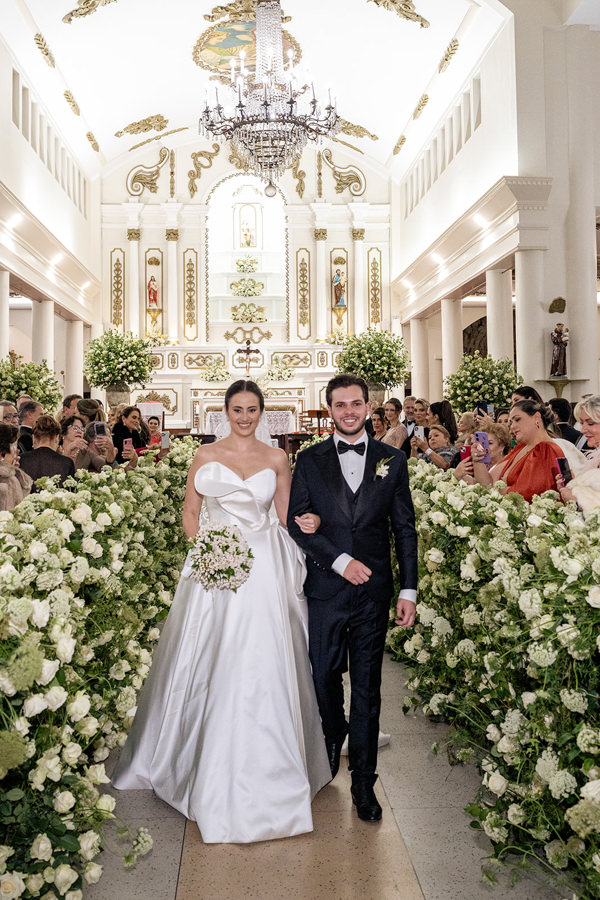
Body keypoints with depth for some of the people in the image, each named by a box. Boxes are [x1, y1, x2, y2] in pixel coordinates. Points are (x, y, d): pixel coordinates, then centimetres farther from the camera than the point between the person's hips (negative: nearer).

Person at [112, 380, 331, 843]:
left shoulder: (277, 459, 7)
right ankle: (209, 766, 26)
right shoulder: (207, 455, 7)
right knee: (209, 664, 5)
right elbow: (190, 511, 9)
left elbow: (287, 517, 10)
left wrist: (306, 523, -11)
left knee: (260, 668, -1)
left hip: (263, 569, 0)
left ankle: (263, 769, 19)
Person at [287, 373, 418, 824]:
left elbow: (405, 529, 4)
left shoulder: (392, 460, 4)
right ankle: (333, 738, 43)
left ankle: (364, 782, 23)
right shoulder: (310, 460, 3)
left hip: (374, 589, 0)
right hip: (325, 587, 0)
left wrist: (409, 590, 0)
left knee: (367, 686, 7)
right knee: (325, 677, 11)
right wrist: (340, 560, -13)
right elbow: (296, 522, -2)